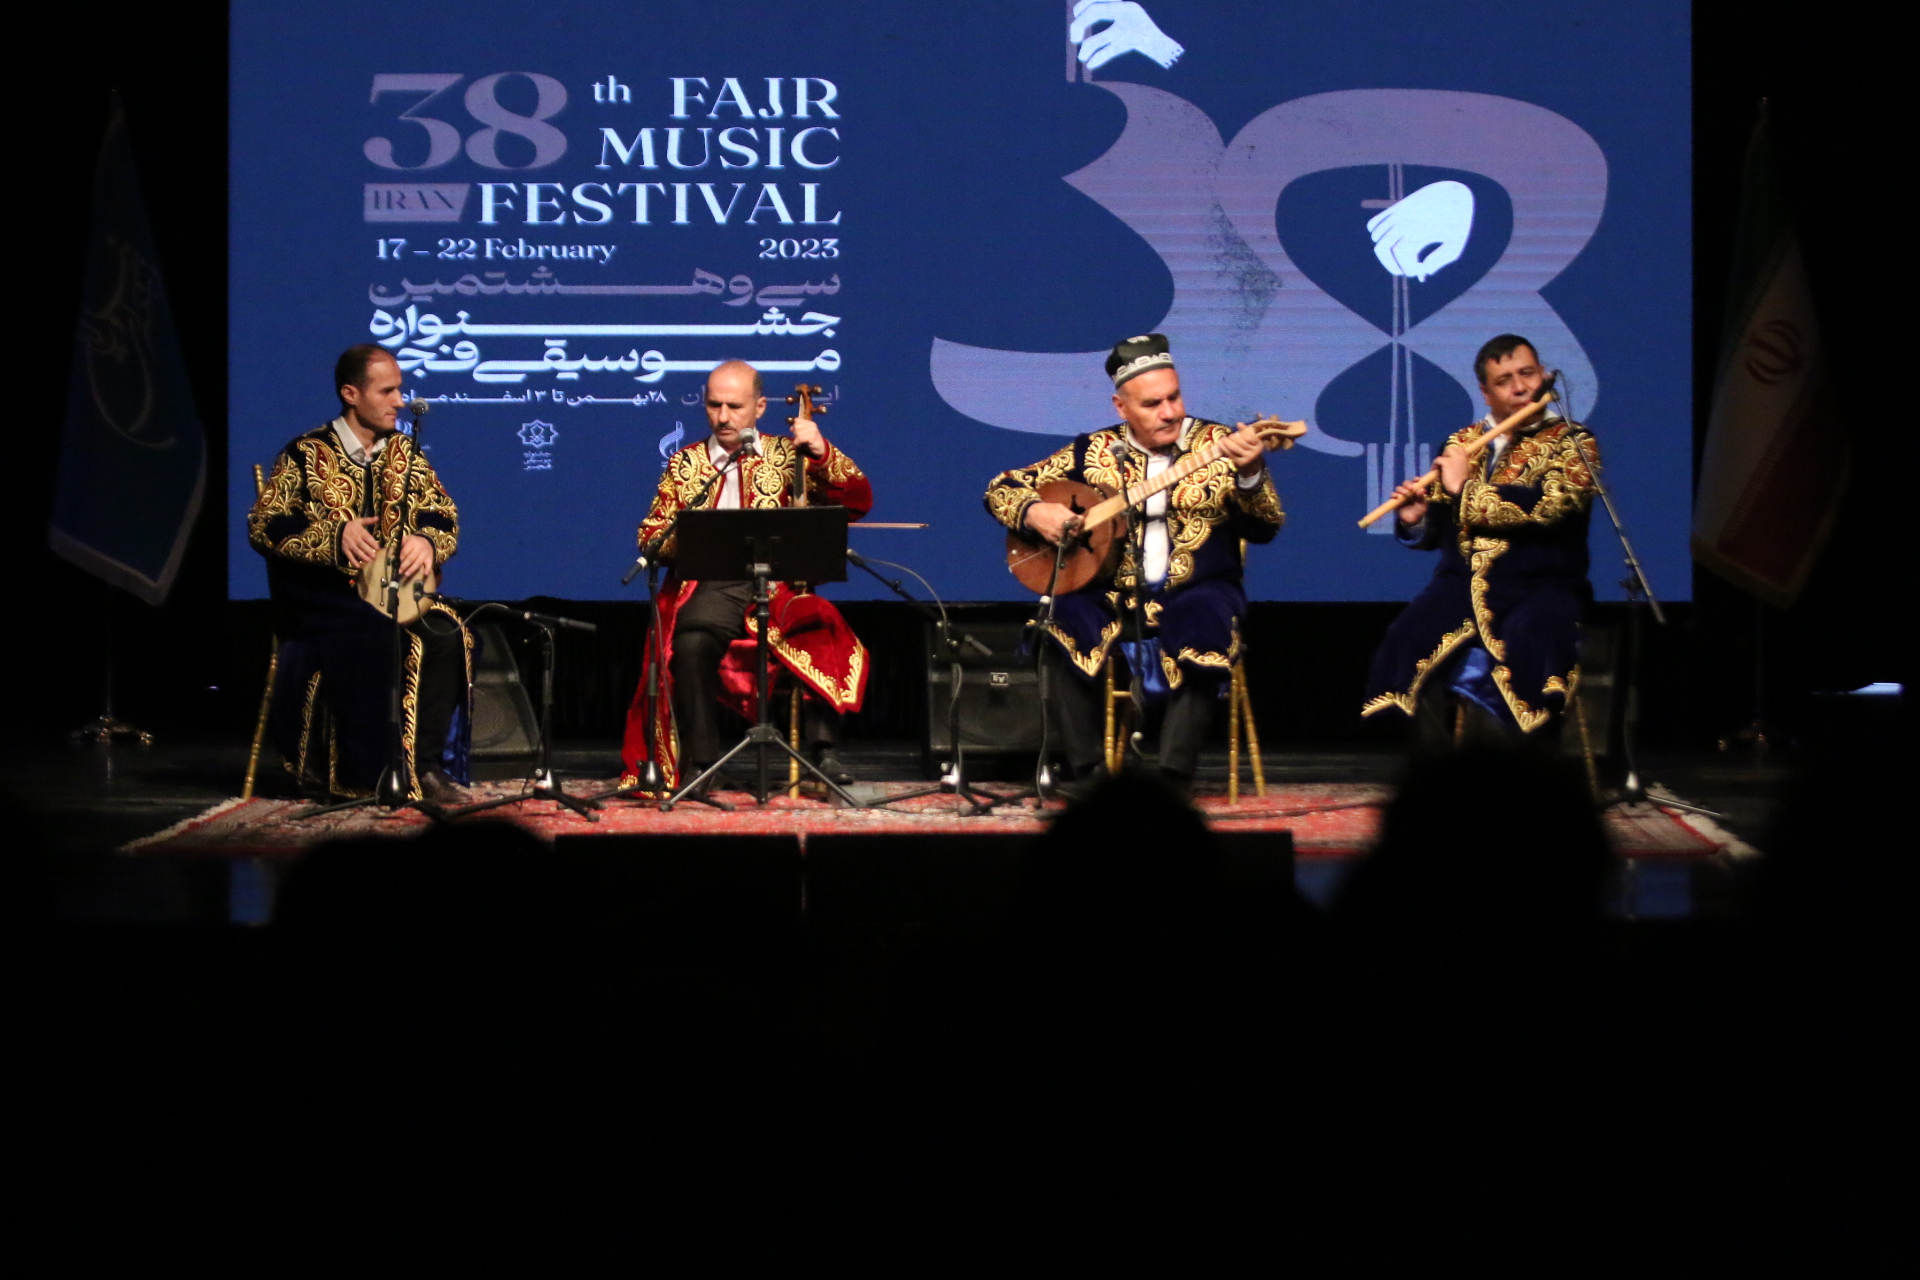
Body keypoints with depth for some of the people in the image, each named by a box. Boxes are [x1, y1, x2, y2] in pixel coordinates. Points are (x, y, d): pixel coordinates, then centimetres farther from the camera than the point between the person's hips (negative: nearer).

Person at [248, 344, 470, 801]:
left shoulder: (404, 453, 12)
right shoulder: (307, 454, -2)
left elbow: (445, 515, 13)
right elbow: (262, 525, -7)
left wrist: (427, 540, -11)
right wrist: (335, 534, -20)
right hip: (319, 597, -4)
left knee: (446, 633, -26)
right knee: (372, 632, -35)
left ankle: (425, 765, -17)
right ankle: (361, 773, -23)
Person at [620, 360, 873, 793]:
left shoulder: (786, 456, 14)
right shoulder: (684, 464, 17)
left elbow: (858, 501, 6)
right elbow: (650, 535, 14)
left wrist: (822, 453, -9)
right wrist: (683, 537, -8)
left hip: (778, 585, 0)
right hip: (709, 588, 0)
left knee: (823, 634, -31)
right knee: (692, 640, -34)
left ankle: (822, 750, -24)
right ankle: (699, 760, -24)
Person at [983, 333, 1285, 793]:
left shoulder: (1218, 445, 4)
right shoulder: (1093, 452, 8)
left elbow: (1265, 527, -6)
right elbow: (1002, 489, 12)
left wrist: (1249, 473, -26)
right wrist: (1035, 513, -11)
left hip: (1192, 599, -1)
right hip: (1110, 601, 2)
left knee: (1206, 628, -34)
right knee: (1061, 622, -27)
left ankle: (1171, 780, -32)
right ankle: (1089, 775, -23)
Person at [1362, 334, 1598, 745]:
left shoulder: (1572, 442, 5)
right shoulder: (1462, 443, 18)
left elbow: (1552, 505, -15)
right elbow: (1437, 530, 20)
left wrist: (1466, 490, -10)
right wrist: (1415, 521, -5)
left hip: (1540, 587, -3)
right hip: (1462, 584, 3)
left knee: (1529, 641, -36)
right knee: (1409, 641, -27)